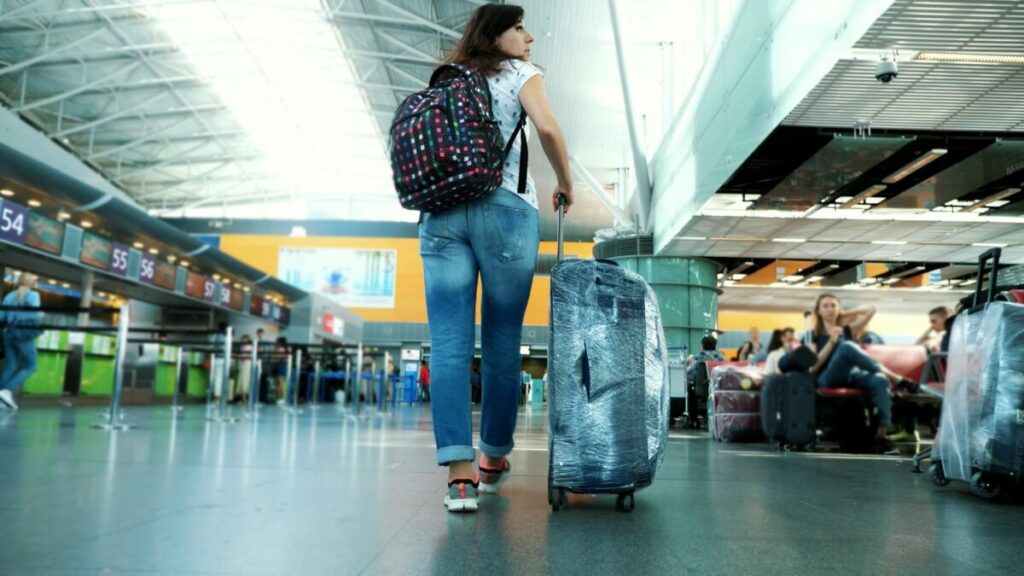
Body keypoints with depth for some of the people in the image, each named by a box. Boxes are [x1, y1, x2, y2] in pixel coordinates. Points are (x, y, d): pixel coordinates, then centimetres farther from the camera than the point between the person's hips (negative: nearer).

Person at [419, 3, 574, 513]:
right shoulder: (520, 73, 10)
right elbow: (546, 127, -7)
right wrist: (565, 182, 6)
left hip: (440, 212, 4)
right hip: (504, 209, -3)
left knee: (449, 343, -5)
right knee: (502, 342, 6)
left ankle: (459, 473, -12)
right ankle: (493, 461, 16)